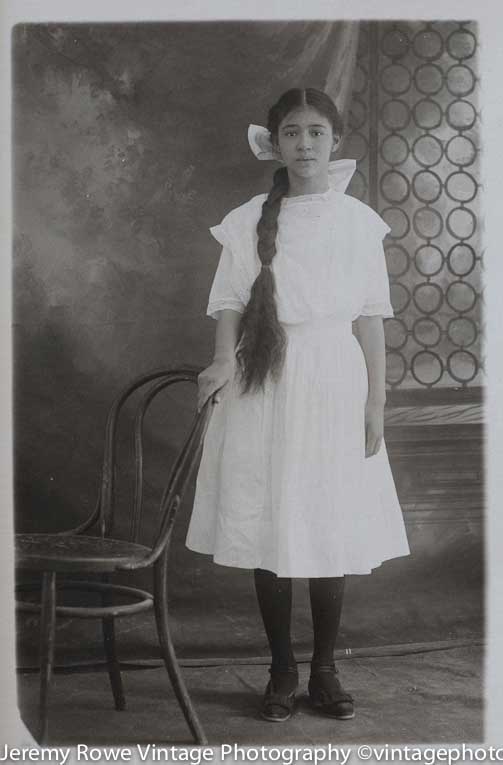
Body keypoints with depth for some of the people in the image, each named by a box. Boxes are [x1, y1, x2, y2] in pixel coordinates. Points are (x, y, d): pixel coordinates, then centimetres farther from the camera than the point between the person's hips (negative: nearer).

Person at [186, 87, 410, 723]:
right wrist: (223, 362, -21)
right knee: (269, 528, 2)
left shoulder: (358, 221, 4)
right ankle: (282, 669, 15)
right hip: (266, 388, 0)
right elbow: (230, 303, -1)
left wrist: (375, 403, 0)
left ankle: (324, 670, 16)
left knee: (332, 525, 3)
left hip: (335, 387, 0)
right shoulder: (247, 222, 3)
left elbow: (369, 318, 4)